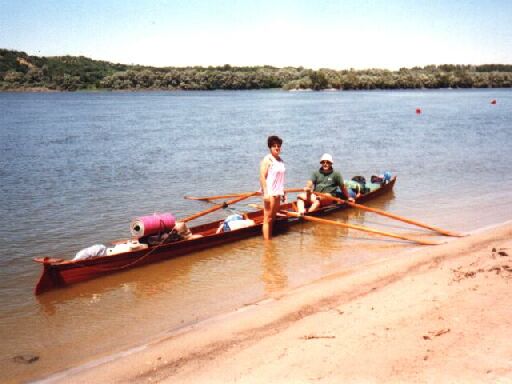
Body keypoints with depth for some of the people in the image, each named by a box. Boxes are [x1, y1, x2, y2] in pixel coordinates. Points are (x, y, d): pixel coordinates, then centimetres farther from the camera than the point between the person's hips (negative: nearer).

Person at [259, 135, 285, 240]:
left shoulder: (280, 160, 14)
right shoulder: (267, 159, -9)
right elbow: (262, 177, -15)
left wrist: (282, 192, 18)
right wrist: (265, 193, -21)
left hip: (277, 192, 8)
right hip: (269, 192, -8)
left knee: (273, 218, 12)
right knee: (267, 218, -7)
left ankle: (270, 239, 18)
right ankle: (266, 241, -5)